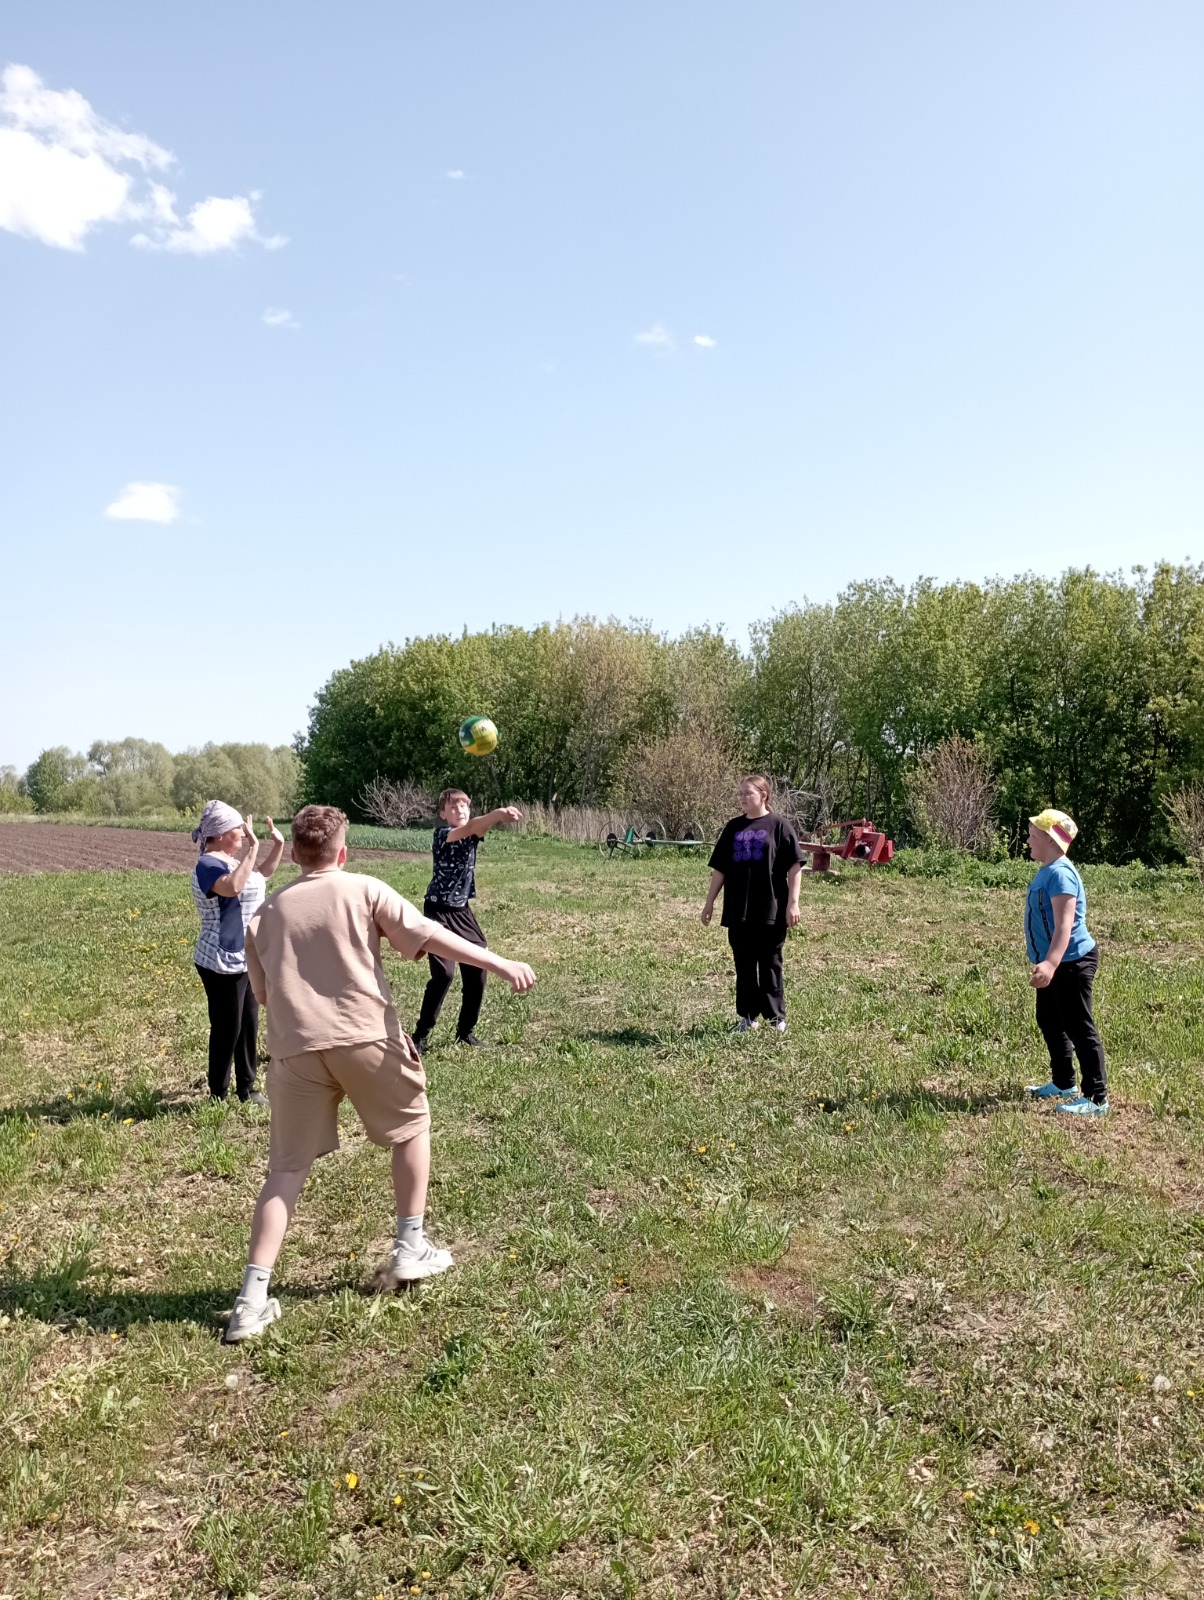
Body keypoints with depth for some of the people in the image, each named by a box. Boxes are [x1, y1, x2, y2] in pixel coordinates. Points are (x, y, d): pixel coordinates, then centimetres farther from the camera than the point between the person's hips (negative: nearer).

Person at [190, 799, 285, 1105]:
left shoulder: (232, 859, 11)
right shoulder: (208, 864, -18)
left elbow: (261, 875, 29)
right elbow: (233, 887, -39)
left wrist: (278, 845, 16)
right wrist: (252, 848, -37)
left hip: (246, 959, 10)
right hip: (223, 963, -10)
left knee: (249, 1024, 15)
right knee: (227, 1028, 0)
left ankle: (247, 1088, 26)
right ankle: (219, 1095, 13)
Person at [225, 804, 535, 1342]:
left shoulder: (266, 912, 15)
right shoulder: (364, 891, 3)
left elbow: (262, 993, 19)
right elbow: (430, 936, -6)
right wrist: (501, 964, -8)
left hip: (296, 1048, 3)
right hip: (365, 1036, -3)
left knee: (287, 1168, 11)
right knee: (412, 1126, 21)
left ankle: (253, 1298, 5)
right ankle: (410, 1250, 26)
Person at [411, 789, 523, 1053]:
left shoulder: (472, 833, 3)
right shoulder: (441, 834, -13)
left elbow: (479, 827, -22)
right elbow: (467, 829, -35)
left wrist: (499, 815, -47)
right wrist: (497, 813, -53)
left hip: (463, 912, 6)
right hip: (439, 912, -6)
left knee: (477, 969, 5)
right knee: (444, 973, -15)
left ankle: (465, 1031, 22)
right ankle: (421, 1034, 0)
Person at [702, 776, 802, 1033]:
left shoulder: (778, 825, -2)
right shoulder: (734, 827, 11)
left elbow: (794, 866, -5)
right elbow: (719, 868, 14)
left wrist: (793, 903, -10)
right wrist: (709, 902, 12)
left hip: (771, 910, -4)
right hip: (738, 911, 4)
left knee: (769, 964, 4)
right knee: (744, 965, 9)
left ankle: (776, 1016, 15)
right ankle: (748, 1016, 18)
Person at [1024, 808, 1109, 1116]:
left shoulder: (1060, 874, -22)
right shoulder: (1046, 871, 10)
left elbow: (1064, 925, -32)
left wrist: (1050, 964, -42)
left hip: (1071, 963, -11)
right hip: (1054, 964, 11)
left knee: (1079, 1029, -5)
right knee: (1049, 1022, 21)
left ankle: (1096, 1098, 3)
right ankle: (1063, 1084, 35)